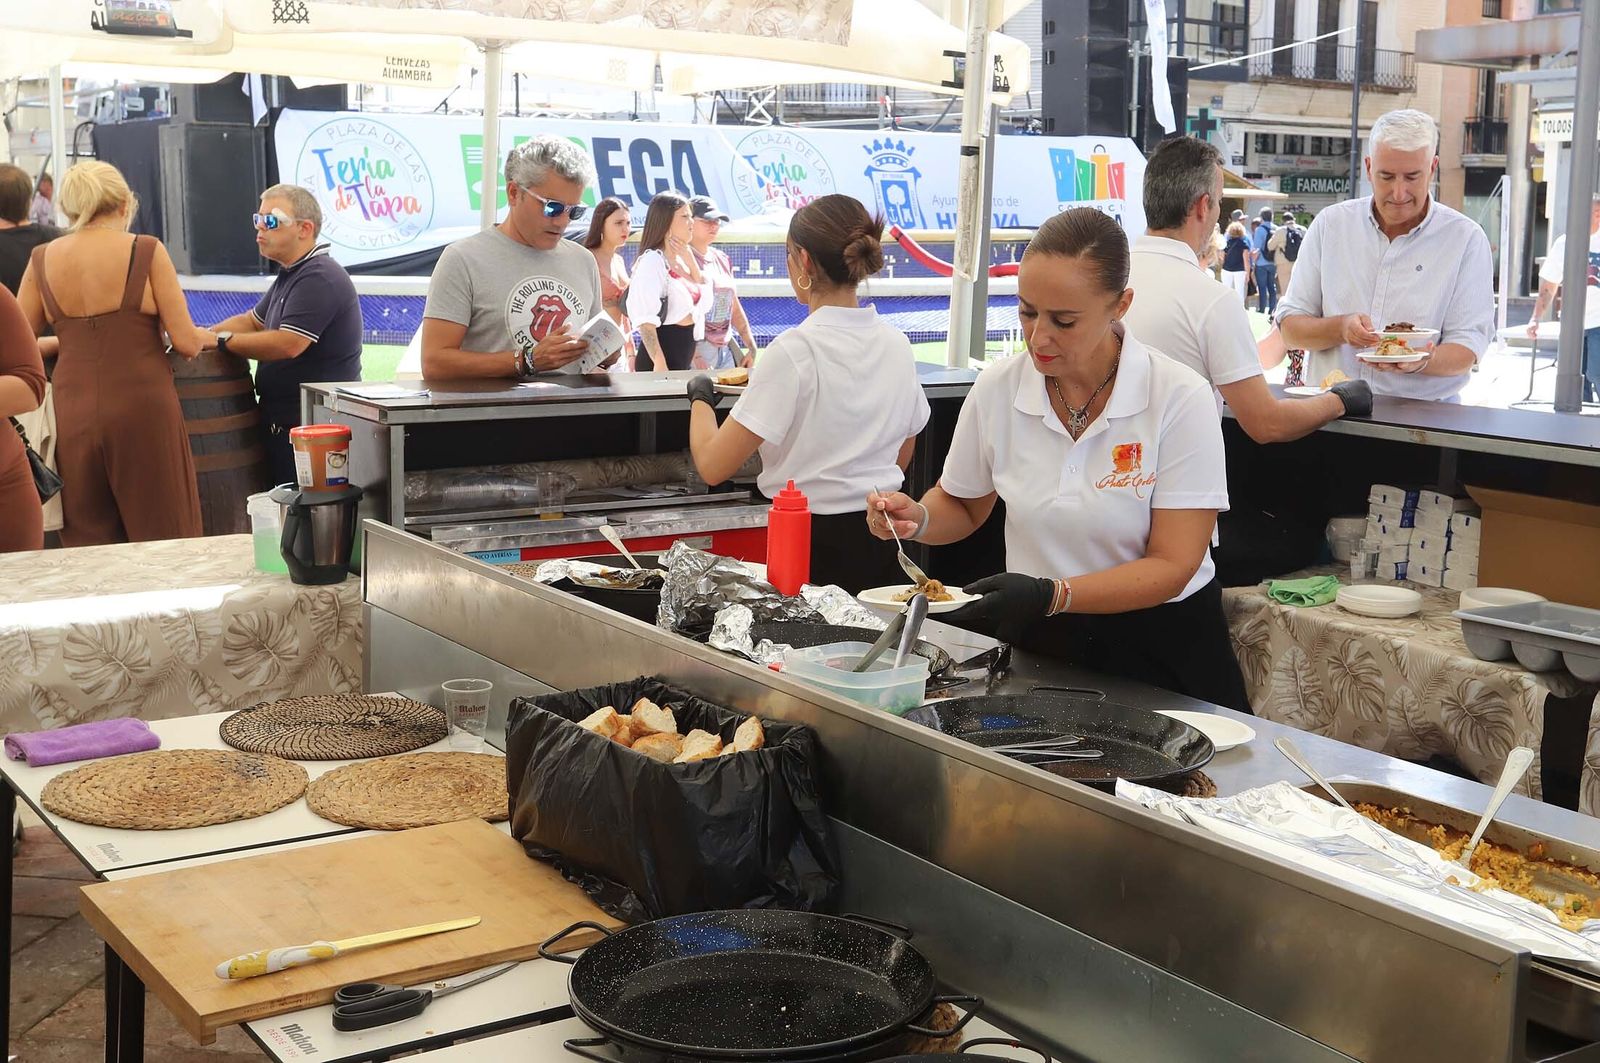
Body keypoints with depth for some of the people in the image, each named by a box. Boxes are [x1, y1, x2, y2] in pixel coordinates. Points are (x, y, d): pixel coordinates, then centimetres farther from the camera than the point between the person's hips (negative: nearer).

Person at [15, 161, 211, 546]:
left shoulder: (42, 259, 6)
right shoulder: (146, 251, -4)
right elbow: (186, 342, -6)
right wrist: (207, 337, 16)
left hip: (73, 415, 4)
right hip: (142, 411, -3)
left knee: (88, 546, 12)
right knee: (165, 542, 5)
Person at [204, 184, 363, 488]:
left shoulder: (319, 278, -18)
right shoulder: (291, 275, 19)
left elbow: (287, 344, -25)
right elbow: (252, 321, 26)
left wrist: (221, 341, -14)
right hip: (285, 422, 11)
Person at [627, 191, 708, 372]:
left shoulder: (681, 260, 12)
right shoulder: (652, 260, -13)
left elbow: (705, 303, 12)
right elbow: (645, 318, -21)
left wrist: (691, 261, 2)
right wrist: (659, 363, -27)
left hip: (684, 360, 9)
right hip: (663, 358, -9)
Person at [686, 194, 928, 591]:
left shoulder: (793, 352, -16)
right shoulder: (897, 344, 4)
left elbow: (713, 465, -15)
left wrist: (701, 397, 3)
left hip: (814, 546, -6)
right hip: (885, 542, 6)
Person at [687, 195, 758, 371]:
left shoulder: (722, 260, 15)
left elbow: (734, 307, 20)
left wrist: (751, 348, 15)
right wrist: (694, 356, -21)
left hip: (725, 350, 7)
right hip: (695, 349, -7)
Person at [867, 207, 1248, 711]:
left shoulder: (1181, 399, -12)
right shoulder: (998, 387, -2)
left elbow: (1171, 566, -14)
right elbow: (962, 507, 16)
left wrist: (1050, 594, -27)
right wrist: (916, 518, -7)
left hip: (1158, 646, -2)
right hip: (1037, 641, 3)